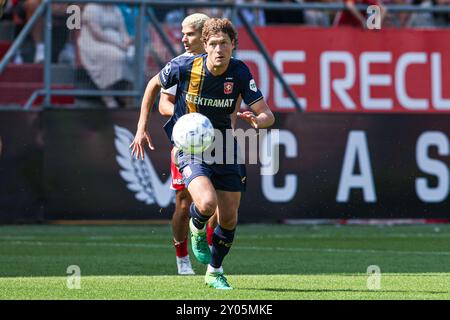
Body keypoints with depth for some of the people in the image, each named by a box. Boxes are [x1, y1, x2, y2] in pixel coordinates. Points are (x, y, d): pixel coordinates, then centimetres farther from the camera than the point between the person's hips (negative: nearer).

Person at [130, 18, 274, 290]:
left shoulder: (240, 73, -13)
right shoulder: (185, 66, -16)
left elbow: (268, 115, -12)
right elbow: (154, 85, 4)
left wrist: (257, 120, -37)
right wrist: (142, 129, 2)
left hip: (224, 147, 3)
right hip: (190, 147, -3)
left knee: (229, 219, 5)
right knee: (206, 203, -28)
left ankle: (215, 272, 31)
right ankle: (197, 230, 10)